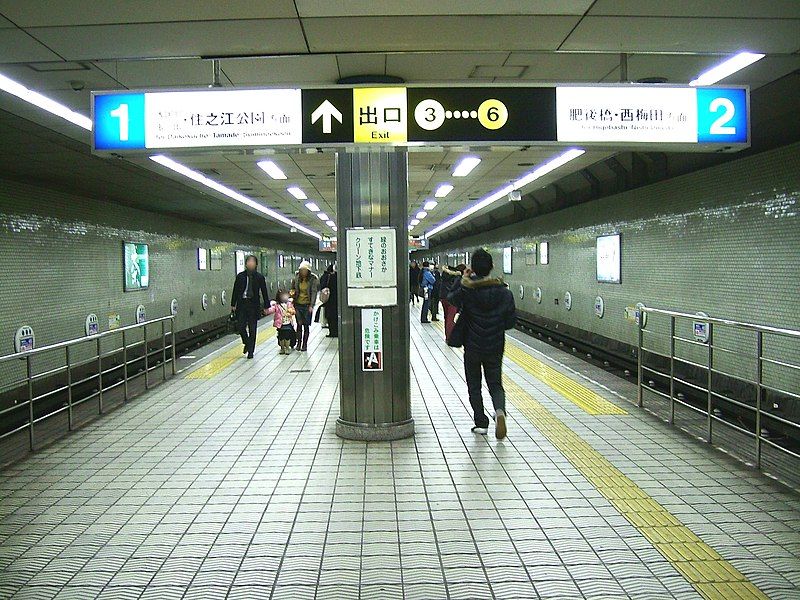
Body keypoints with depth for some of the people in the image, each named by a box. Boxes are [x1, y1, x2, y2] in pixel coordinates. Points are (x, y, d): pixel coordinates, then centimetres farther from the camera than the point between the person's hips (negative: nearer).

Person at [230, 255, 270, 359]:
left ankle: (250, 351, 12)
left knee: (252, 329, 3)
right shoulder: (240, 276, 1)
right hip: (242, 304, 1)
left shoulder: (260, 277, -2)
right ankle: (246, 343, 25)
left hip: (254, 305, -1)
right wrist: (233, 304, 6)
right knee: (241, 327, -3)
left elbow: (264, 292, 2)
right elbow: (235, 291, 7)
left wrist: (266, 306, 2)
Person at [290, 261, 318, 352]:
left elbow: (314, 292, -8)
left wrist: (311, 305, -14)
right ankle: (299, 343, 12)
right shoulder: (296, 277, 2)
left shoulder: (313, 279, -7)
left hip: (307, 305, -2)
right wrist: (292, 292, -6)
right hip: (298, 304, 2)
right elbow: (293, 288, 17)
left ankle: (305, 344, 12)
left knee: (306, 325, 3)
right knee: (299, 324, 2)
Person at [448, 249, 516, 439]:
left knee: (474, 385, 14)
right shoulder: (504, 292, -7)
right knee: (495, 383, 14)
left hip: (472, 346, -1)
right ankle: (499, 410, -14)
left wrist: (463, 282, 5)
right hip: (495, 347, 2)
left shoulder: (467, 290, -13)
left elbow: (451, 299, 7)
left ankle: (481, 422, 13)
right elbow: (512, 321, -2)